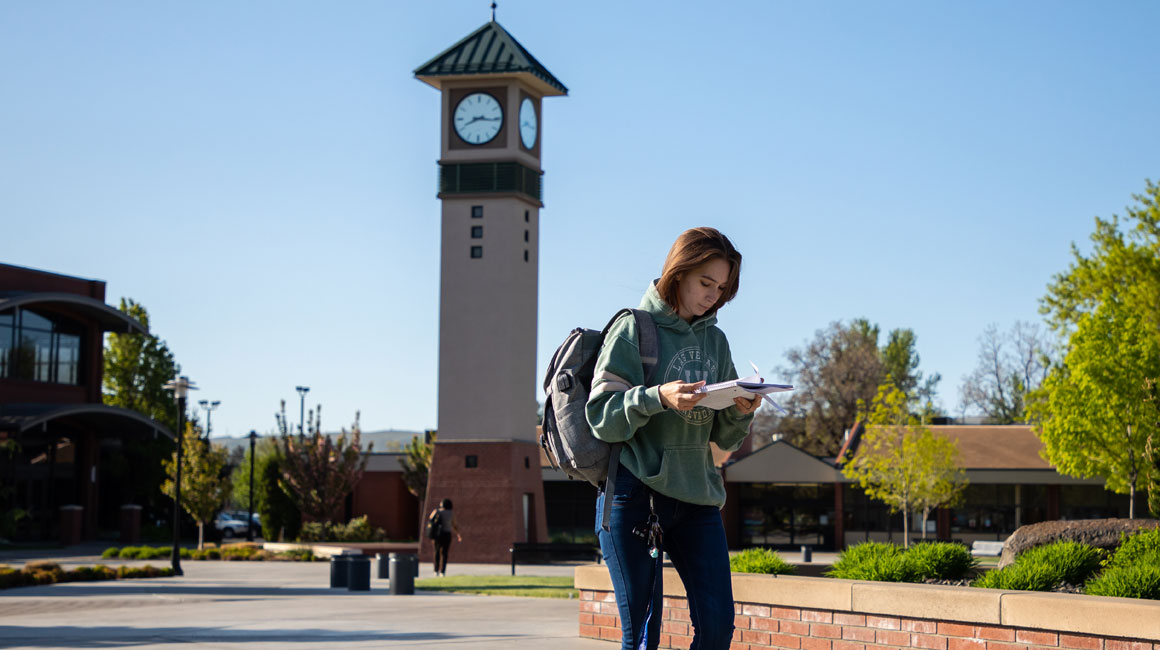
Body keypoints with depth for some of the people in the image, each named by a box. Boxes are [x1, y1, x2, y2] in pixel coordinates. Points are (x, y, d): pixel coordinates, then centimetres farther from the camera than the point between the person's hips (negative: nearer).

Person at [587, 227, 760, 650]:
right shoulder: (634, 329, -2)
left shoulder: (715, 341, 14)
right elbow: (602, 417, -9)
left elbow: (724, 437, 15)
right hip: (635, 494, -5)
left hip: (699, 494, 5)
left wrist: (741, 412, -6)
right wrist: (657, 397, -24)